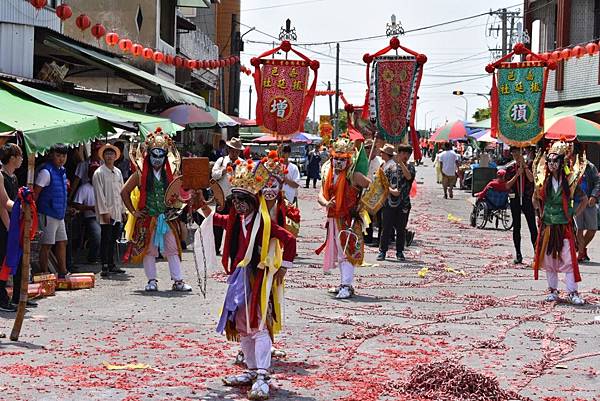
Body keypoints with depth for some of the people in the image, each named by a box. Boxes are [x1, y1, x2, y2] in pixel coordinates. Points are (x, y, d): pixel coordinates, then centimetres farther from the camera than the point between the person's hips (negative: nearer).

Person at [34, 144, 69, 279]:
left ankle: (62, 272, 18)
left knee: (62, 242, 11)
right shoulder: (46, 171, -15)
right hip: (48, 214, -9)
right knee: (47, 245, -3)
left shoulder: (62, 171, 12)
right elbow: (35, 192, -16)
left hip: (59, 215, 9)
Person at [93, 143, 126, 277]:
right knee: (105, 240, -6)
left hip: (117, 212, 6)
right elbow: (99, 193, -10)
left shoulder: (118, 172, 14)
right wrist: (104, 211, -15)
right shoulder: (99, 173, -5)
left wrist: (123, 210, 13)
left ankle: (112, 265, 17)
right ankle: (105, 267, -5)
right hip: (106, 212, -6)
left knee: (113, 239, 10)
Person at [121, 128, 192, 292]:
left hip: (167, 219, 2)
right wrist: (133, 212, -1)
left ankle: (178, 281, 3)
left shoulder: (170, 174, 6)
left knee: (173, 249, 0)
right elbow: (124, 192, 2)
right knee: (148, 250, 2)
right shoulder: (140, 174, -1)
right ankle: (152, 281, 11)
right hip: (148, 219, -2)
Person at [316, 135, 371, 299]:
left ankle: (347, 286, -13)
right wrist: (326, 203, -17)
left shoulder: (354, 176, -9)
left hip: (349, 219, -7)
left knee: (347, 252, -12)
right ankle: (344, 283, 25)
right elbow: (321, 196, 3)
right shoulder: (328, 174, 8)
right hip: (334, 218, 7)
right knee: (338, 253, 14)